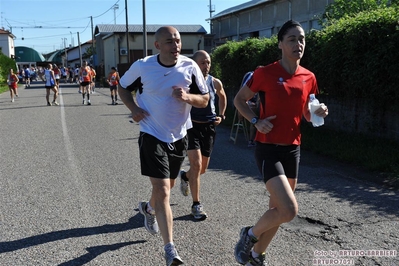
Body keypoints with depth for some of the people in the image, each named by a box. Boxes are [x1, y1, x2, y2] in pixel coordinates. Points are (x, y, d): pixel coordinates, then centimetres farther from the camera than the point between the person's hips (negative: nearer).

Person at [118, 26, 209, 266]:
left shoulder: (190, 67, -7)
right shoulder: (142, 66, -10)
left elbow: (205, 100, -2)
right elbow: (123, 87, 7)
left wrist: (188, 97, -24)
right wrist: (134, 108, -11)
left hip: (179, 136, 4)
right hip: (152, 135, -3)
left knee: (169, 185, 22)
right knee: (162, 190, -12)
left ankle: (149, 208, 55)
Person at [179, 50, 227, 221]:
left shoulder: (215, 83, 2)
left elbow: (222, 97, 22)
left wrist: (221, 115, 10)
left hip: (209, 127, 4)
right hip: (191, 126, -4)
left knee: (203, 168, 12)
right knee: (196, 165, -13)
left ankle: (185, 176, 47)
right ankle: (196, 205, 0)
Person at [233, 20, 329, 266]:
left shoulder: (309, 78, 5)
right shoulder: (265, 73, -11)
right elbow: (239, 100, 1)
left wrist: (319, 113, -6)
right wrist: (256, 121, -14)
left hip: (293, 149, 6)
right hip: (268, 148, -6)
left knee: (277, 209, 14)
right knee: (289, 210, -16)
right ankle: (250, 234, 13)